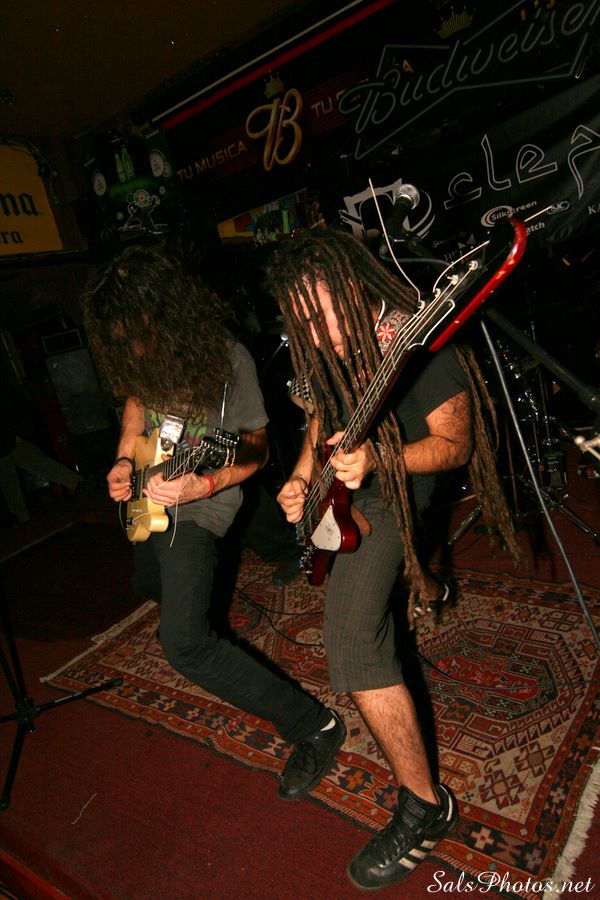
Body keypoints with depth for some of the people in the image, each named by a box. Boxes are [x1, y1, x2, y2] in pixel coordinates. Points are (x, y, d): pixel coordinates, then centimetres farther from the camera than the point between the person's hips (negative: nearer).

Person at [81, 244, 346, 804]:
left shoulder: (227, 360, -24)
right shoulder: (139, 354, -7)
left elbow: (256, 449, -14)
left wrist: (203, 484, -30)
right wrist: (125, 459, -1)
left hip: (196, 506, -7)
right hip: (147, 494, 8)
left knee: (184, 647, -17)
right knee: (151, 587, 32)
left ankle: (313, 727, -7)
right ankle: (191, 615, 69)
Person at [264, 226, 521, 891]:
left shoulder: (419, 344, -25)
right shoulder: (328, 343, -2)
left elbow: (456, 443, -21)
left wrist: (375, 460, -37)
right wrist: (303, 475, -1)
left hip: (388, 489, -9)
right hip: (340, 477, 10)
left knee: (352, 647, -20)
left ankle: (425, 805, -3)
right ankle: (415, 583, 59)